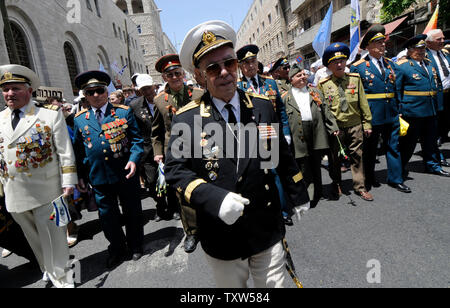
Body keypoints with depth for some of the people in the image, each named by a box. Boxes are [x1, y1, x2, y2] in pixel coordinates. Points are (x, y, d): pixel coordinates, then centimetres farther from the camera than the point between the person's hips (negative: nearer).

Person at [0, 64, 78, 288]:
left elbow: (65, 153, -7)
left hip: (46, 192, -4)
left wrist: (68, 184, -11)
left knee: (51, 234, 3)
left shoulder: (51, 116, -5)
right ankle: (47, 270, 38)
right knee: (33, 236, 18)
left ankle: (60, 278, 20)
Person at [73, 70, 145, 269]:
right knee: (107, 215, 13)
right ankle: (117, 250, 35)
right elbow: (78, 150, 11)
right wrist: (80, 176, 9)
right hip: (98, 177, 2)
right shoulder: (79, 119, 5)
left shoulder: (124, 112, -2)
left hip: (125, 174, -2)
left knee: (132, 211, 13)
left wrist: (134, 159, -19)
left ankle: (135, 246, 35)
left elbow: (136, 139, -2)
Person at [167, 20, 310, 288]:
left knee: (276, 284, 17)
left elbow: (283, 155, 8)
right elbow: (176, 170, -11)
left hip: (268, 231, 2)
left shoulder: (263, 106, -1)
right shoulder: (186, 118, -10)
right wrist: (216, 199, -27)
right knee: (231, 286, 22)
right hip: (220, 236, -1)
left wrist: (299, 195, 16)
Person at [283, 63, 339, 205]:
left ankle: (318, 192, 28)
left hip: (317, 135, 3)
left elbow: (326, 111, 13)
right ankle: (309, 197, 8)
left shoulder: (315, 92, 16)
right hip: (299, 138, -2)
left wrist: (333, 127, 3)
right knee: (304, 167, -1)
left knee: (316, 165, 13)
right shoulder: (286, 98, 6)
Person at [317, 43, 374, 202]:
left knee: (357, 156, 8)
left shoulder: (355, 78, 4)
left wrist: (367, 123, 4)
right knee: (334, 158, 9)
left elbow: (363, 103, 6)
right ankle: (336, 186, 28)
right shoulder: (323, 84, -2)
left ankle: (360, 187, 21)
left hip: (355, 125, 2)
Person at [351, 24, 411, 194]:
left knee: (393, 146, 10)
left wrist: (398, 110, 11)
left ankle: (395, 179, 22)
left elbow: (397, 89, 17)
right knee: (369, 149, 8)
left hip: (392, 114, 5)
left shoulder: (391, 64, 12)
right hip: (371, 114, -5)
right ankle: (369, 178, 26)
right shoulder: (358, 67, -5)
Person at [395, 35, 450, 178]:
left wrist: (435, 106, 20)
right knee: (409, 141, 1)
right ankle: (400, 167, 15)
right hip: (412, 111, -7)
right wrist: (399, 110, -13)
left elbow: (434, 83, 26)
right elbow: (396, 90, -10)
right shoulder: (402, 66, -8)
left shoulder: (428, 63, 16)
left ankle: (433, 165, 28)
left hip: (431, 111, 7)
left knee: (431, 139, 15)